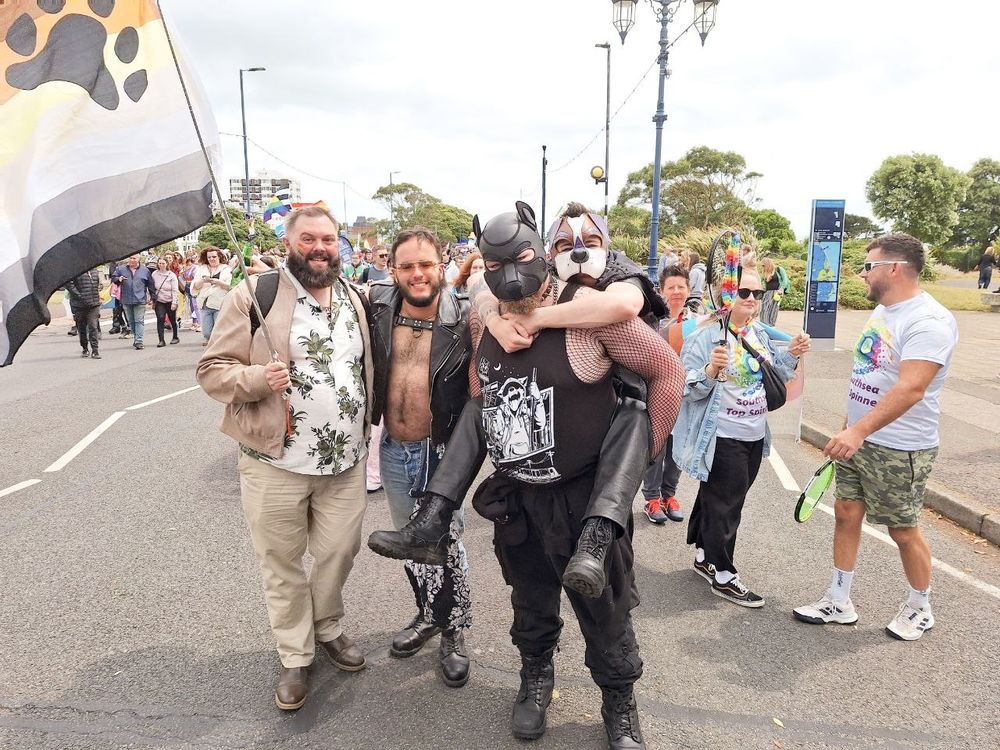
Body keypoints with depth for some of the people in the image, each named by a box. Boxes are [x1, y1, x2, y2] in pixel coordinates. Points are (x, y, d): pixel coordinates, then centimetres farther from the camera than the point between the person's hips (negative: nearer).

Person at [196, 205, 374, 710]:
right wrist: (255, 378, -26)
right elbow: (211, 369, -7)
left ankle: (327, 628, 42)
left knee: (339, 555, 16)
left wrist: (366, 428, 14)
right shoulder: (254, 296, -8)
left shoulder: (354, 299, 9)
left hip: (346, 462, 4)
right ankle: (295, 657, 30)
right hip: (276, 465, -4)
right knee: (283, 565, 10)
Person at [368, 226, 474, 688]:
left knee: (446, 542, 6)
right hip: (393, 448, 5)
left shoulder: (463, 320, -14)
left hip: (441, 450, -4)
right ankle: (428, 614, 43)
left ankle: (454, 633, 26)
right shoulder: (377, 306, -4)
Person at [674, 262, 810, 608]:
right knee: (724, 504, 0)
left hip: (754, 436, 8)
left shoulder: (761, 334, 9)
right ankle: (723, 575, 14)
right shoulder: (705, 334, -15)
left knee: (716, 497, 20)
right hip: (722, 437, -8)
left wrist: (791, 355, 4)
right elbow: (688, 389, -18)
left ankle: (704, 555, 35)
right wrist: (711, 370, -36)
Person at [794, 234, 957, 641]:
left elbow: (910, 389, -31)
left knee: (904, 531, 8)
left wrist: (858, 431, -37)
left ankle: (920, 608, 31)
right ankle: (838, 602, 24)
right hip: (858, 439, 8)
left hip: (900, 449, -8)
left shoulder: (929, 321, -22)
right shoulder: (882, 311, 8)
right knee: (846, 514, 11)